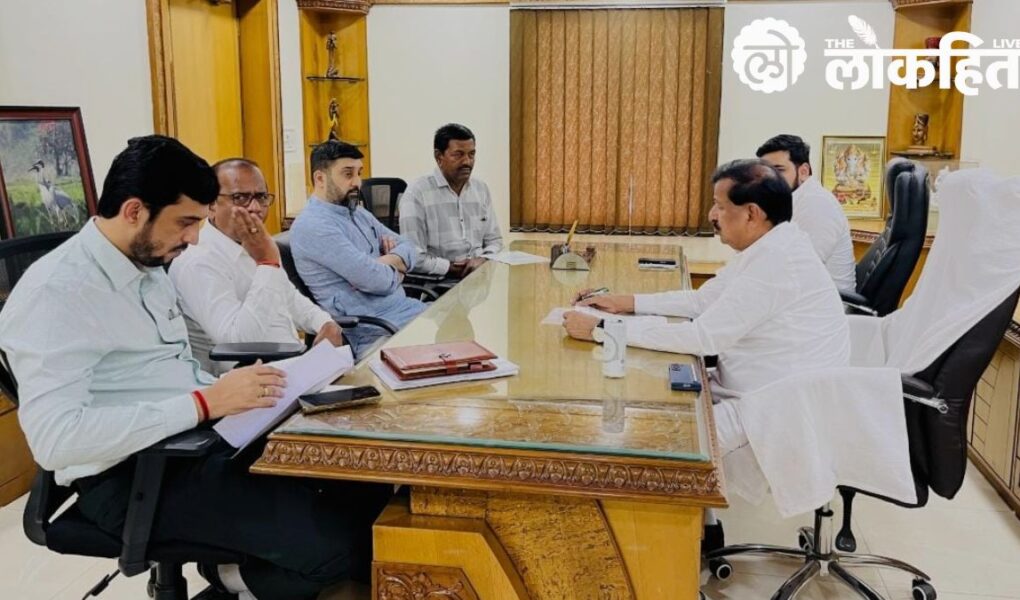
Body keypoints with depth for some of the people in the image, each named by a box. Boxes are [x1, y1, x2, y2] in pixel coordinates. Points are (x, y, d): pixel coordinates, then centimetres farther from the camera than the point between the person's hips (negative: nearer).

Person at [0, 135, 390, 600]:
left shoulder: (148, 267, 12)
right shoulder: (55, 292, -16)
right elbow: (54, 437, -26)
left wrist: (228, 393, -2)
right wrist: (206, 402, -28)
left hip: (200, 439, 9)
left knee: (370, 484, -3)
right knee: (341, 542, -24)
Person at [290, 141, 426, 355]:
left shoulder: (358, 214, 15)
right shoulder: (313, 225, -15)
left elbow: (408, 249, 14)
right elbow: (374, 279, -21)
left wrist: (387, 262, -8)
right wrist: (394, 272, 1)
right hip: (373, 331, -9)